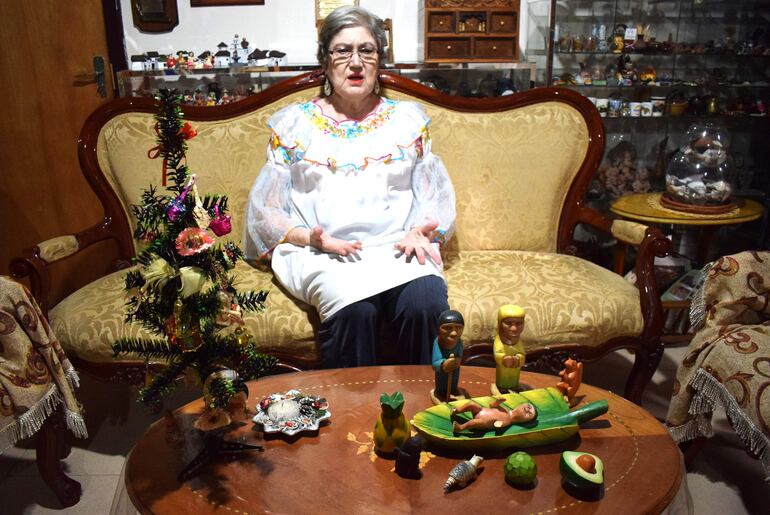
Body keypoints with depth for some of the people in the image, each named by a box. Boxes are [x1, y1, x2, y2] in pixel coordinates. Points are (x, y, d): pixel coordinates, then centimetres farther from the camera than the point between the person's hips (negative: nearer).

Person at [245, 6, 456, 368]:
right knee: (354, 309, -34)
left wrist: (420, 233, -7)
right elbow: (264, 210, 10)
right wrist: (311, 237, -9)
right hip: (320, 254, -1)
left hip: (397, 247, 2)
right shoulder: (293, 123, 16)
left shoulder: (408, 119, 20)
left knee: (426, 304, -32)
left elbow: (437, 198, 16)